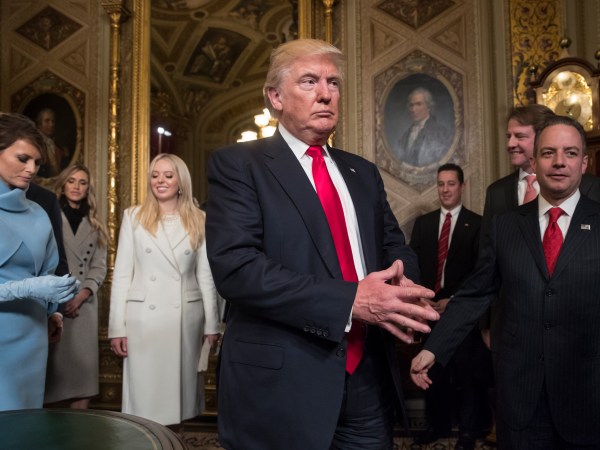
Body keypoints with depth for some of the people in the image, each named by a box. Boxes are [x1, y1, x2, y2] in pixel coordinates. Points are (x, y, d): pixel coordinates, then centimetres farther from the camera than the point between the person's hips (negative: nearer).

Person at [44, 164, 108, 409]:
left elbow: (99, 266, 8)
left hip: (84, 305, 3)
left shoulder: (94, 226, 15)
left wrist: (82, 295, -8)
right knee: (50, 372, -3)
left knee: (83, 371, 3)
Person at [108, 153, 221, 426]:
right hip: (143, 317, -1)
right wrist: (117, 326, -4)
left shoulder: (198, 221, 7)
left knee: (179, 387, 7)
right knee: (145, 390, 2)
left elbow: (205, 275, 7)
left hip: (186, 318, 1)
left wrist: (212, 324, 4)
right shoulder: (133, 217, 4)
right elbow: (122, 275, 2)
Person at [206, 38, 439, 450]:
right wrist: (350, 300, -22)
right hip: (282, 385, -5)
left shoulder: (363, 172, 13)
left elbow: (397, 247, 15)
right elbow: (236, 266, -17)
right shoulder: (238, 165, -5)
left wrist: (402, 284, -10)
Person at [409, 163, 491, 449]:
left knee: (467, 371, 7)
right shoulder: (423, 223, 11)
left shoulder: (476, 224, -2)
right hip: (430, 306, 3)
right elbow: (413, 263, 8)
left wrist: (453, 300, -13)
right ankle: (438, 424, 25)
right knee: (434, 370, 10)